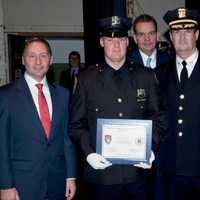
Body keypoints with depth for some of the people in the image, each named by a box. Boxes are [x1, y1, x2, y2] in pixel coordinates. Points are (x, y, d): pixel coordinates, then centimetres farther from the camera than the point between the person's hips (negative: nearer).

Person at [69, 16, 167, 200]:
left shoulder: (146, 76, 4)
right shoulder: (86, 79, 0)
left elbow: (158, 118, 7)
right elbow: (76, 124, 2)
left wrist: (150, 148, -7)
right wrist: (88, 153, -11)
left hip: (138, 170, 2)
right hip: (101, 173, -1)